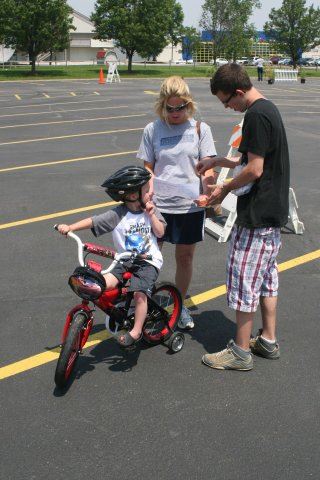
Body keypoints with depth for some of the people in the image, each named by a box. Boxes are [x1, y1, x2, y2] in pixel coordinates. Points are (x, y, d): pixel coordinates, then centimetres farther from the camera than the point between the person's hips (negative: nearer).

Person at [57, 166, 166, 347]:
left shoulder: (150, 209, 0)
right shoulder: (117, 215, -9)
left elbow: (160, 233, 0)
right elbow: (93, 221, -13)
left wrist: (151, 215, -13)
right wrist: (70, 227, -25)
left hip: (148, 262, -1)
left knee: (139, 293, -22)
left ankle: (136, 330, -6)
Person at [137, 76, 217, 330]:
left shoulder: (200, 129, 1)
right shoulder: (152, 130, 2)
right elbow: (148, 168, 5)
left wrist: (208, 190, -22)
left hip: (190, 205, 0)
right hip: (158, 204, 0)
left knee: (185, 256, 12)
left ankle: (180, 305, 32)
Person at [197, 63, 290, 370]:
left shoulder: (256, 115, -20)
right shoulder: (269, 109, 12)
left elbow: (254, 170, -23)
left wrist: (225, 189, -9)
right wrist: (217, 161, 17)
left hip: (256, 213, -10)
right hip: (273, 211, 10)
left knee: (244, 279, 0)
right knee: (266, 276, 18)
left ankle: (241, 352, 12)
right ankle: (268, 341, 30)